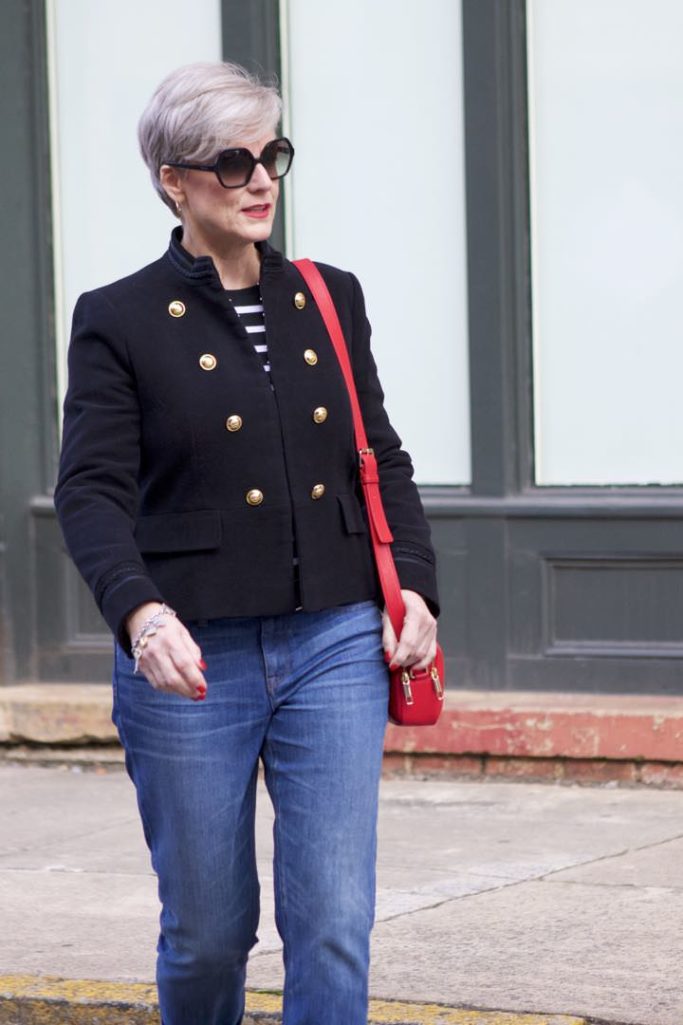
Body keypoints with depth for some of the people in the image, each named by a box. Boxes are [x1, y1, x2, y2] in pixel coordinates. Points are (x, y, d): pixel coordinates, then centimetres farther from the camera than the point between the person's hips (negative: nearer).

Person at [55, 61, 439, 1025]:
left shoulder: (330, 301, 10)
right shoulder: (118, 320, -2)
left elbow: (382, 457, 16)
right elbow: (92, 489, -9)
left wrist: (413, 583, 0)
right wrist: (140, 611, -25)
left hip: (335, 647, 3)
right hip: (190, 657, -2)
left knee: (334, 920, -6)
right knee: (207, 928, 7)